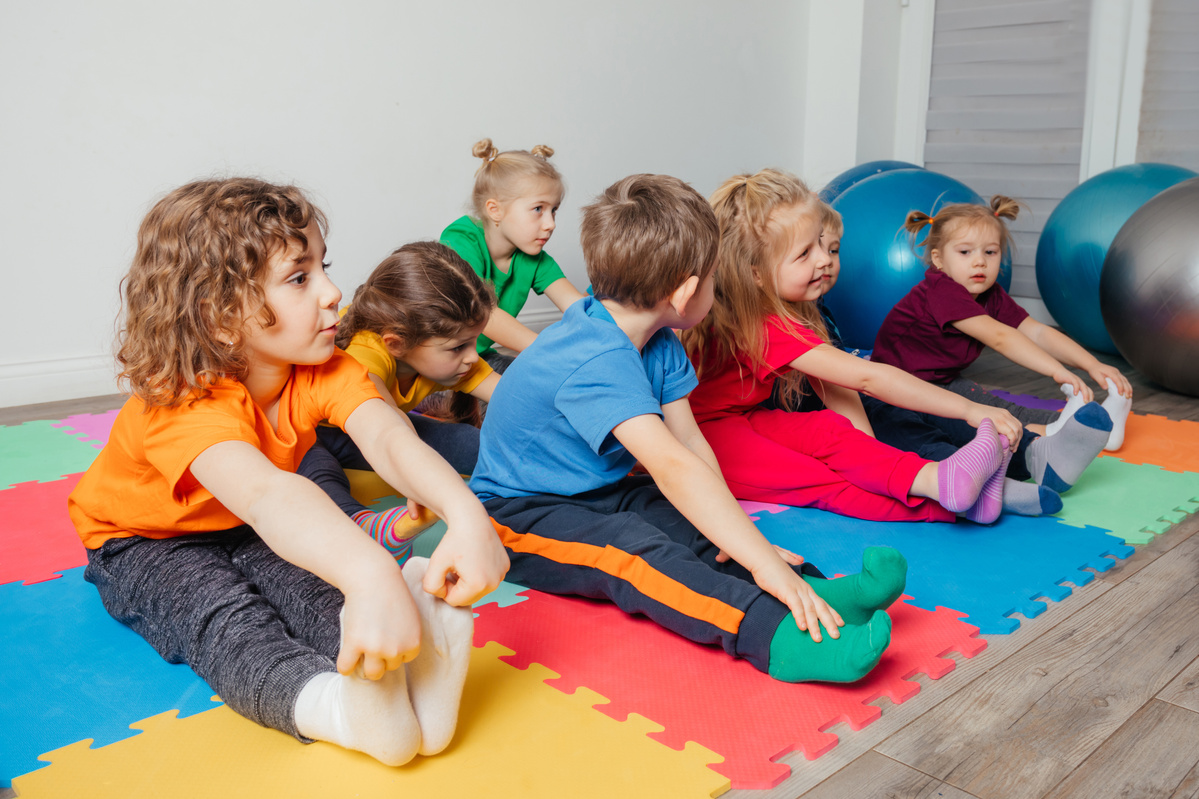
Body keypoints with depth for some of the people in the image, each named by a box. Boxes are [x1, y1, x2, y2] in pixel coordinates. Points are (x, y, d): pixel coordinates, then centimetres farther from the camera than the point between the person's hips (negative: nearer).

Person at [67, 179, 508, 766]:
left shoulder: (323, 374, -19)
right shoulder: (185, 408, -38)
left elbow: (388, 437, -38)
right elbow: (263, 494, -59)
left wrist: (466, 513, -59)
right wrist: (371, 574, -78)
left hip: (248, 533, 5)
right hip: (144, 542, -5)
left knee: (310, 583, -28)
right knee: (224, 614, -35)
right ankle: (340, 707, -60)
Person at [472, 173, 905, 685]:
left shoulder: (659, 344, 0)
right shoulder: (597, 362, -32)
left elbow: (691, 443, -5)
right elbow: (672, 466, -42)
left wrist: (732, 530, -17)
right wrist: (762, 560, -46)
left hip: (602, 494, 9)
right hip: (521, 514, -9)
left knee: (703, 529, -15)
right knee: (631, 550, -35)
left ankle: (812, 592, -30)